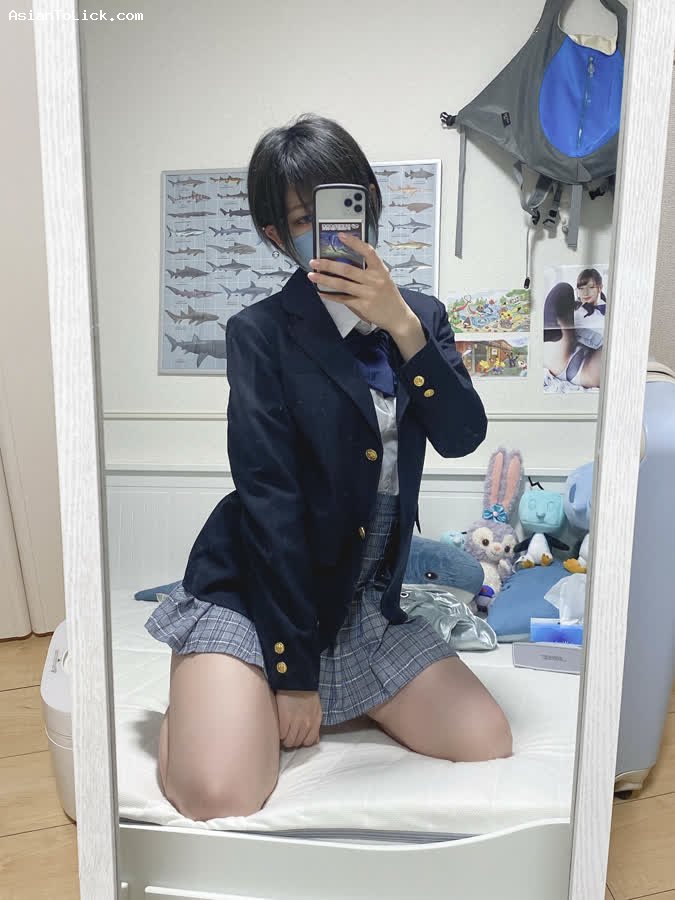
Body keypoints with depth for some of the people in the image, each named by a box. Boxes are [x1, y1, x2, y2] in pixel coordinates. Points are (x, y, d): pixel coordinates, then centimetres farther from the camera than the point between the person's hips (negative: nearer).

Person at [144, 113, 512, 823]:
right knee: (219, 795, -21)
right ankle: (196, 703, 14)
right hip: (251, 595, -4)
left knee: (488, 746, -4)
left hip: (365, 601, 5)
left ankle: (338, 697, 18)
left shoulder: (420, 316, 7)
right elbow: (269, 497, -15)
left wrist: (401, 324, -21)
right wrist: (292, 666, -14)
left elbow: (462, 436, -7)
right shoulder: (260, 333, -9)